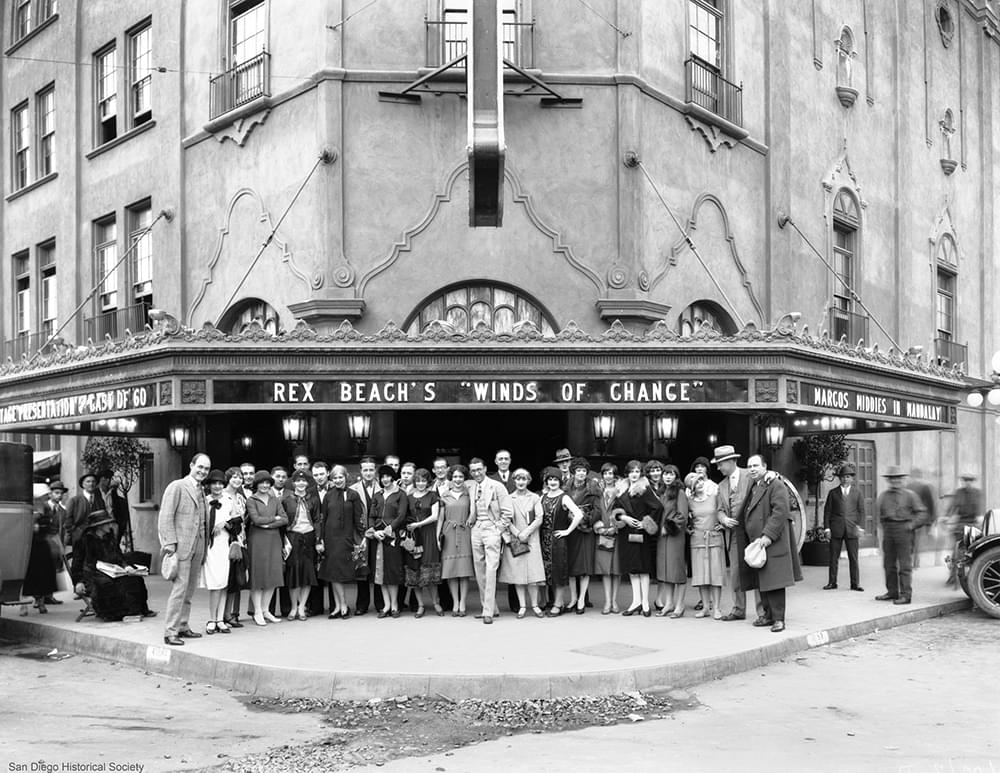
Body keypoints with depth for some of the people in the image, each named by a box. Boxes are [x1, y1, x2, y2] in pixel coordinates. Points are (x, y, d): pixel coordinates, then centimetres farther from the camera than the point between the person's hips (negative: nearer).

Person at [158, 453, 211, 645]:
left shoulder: (201, 491, 16)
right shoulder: (177, 487, -6)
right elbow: (165, 517, -10)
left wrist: (204, 546, 12)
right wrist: (170, 542, -16)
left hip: (197, 547, 7)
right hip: (180, 546, -7)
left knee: (189, 590, 11)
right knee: (179, 588, -10)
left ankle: (183, 626, 20)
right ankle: (170, 632, -7)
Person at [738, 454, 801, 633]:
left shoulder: (776, 485, -7)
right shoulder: (752, 489, 20)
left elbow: (780, 512, -17)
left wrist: (768, 535, -22)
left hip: (773, 543, -8)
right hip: (756, 542, 8)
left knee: (774, 582, -8)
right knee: (761, 582, 11)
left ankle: (778, 618, -4)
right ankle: (768, 615, 20)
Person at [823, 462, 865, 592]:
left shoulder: (857, 492, 10)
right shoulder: (833, 493, 9)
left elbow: (861, 510, 7)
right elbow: (827, 511, 7)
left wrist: (861, 527, -3)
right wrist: (827, 528, -1)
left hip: (851, 529, 0)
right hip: (836, 530, 0)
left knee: (853, 558, 1)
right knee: (833, 557, 3)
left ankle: (855, 583, 8)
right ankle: (832, 582, 10)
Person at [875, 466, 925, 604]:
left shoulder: (909, 495, 1)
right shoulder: (883, 495, 11)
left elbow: (920, 511, 4)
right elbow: (879, 511, 20)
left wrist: (912, 524, -8)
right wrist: (884, 526, 10)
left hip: (903, 529, -4)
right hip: (888, 530, 5)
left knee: (905, 564, -6)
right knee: (889, 564, 9)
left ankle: (906, 594, -4)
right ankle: (892, 592, 19)